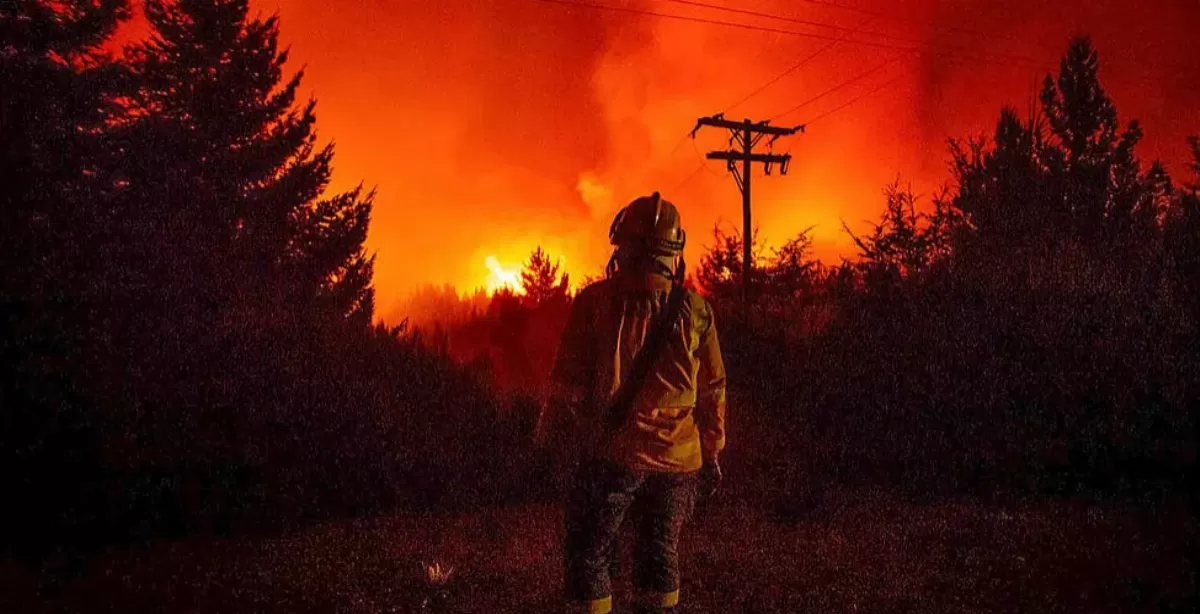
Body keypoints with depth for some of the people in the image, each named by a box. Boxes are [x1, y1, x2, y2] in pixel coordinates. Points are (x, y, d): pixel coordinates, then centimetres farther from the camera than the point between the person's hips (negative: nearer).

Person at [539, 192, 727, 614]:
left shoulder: (594, 301, -9)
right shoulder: (695, 309, -1)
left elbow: (568, 381, -6)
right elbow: (712, 390, 5)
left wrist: (576, 439, 8)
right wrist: (711, 454, 15)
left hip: (612, 455, -3)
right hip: (677, 460, 3)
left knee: (590, 557, 9)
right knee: (660, 555, 18)